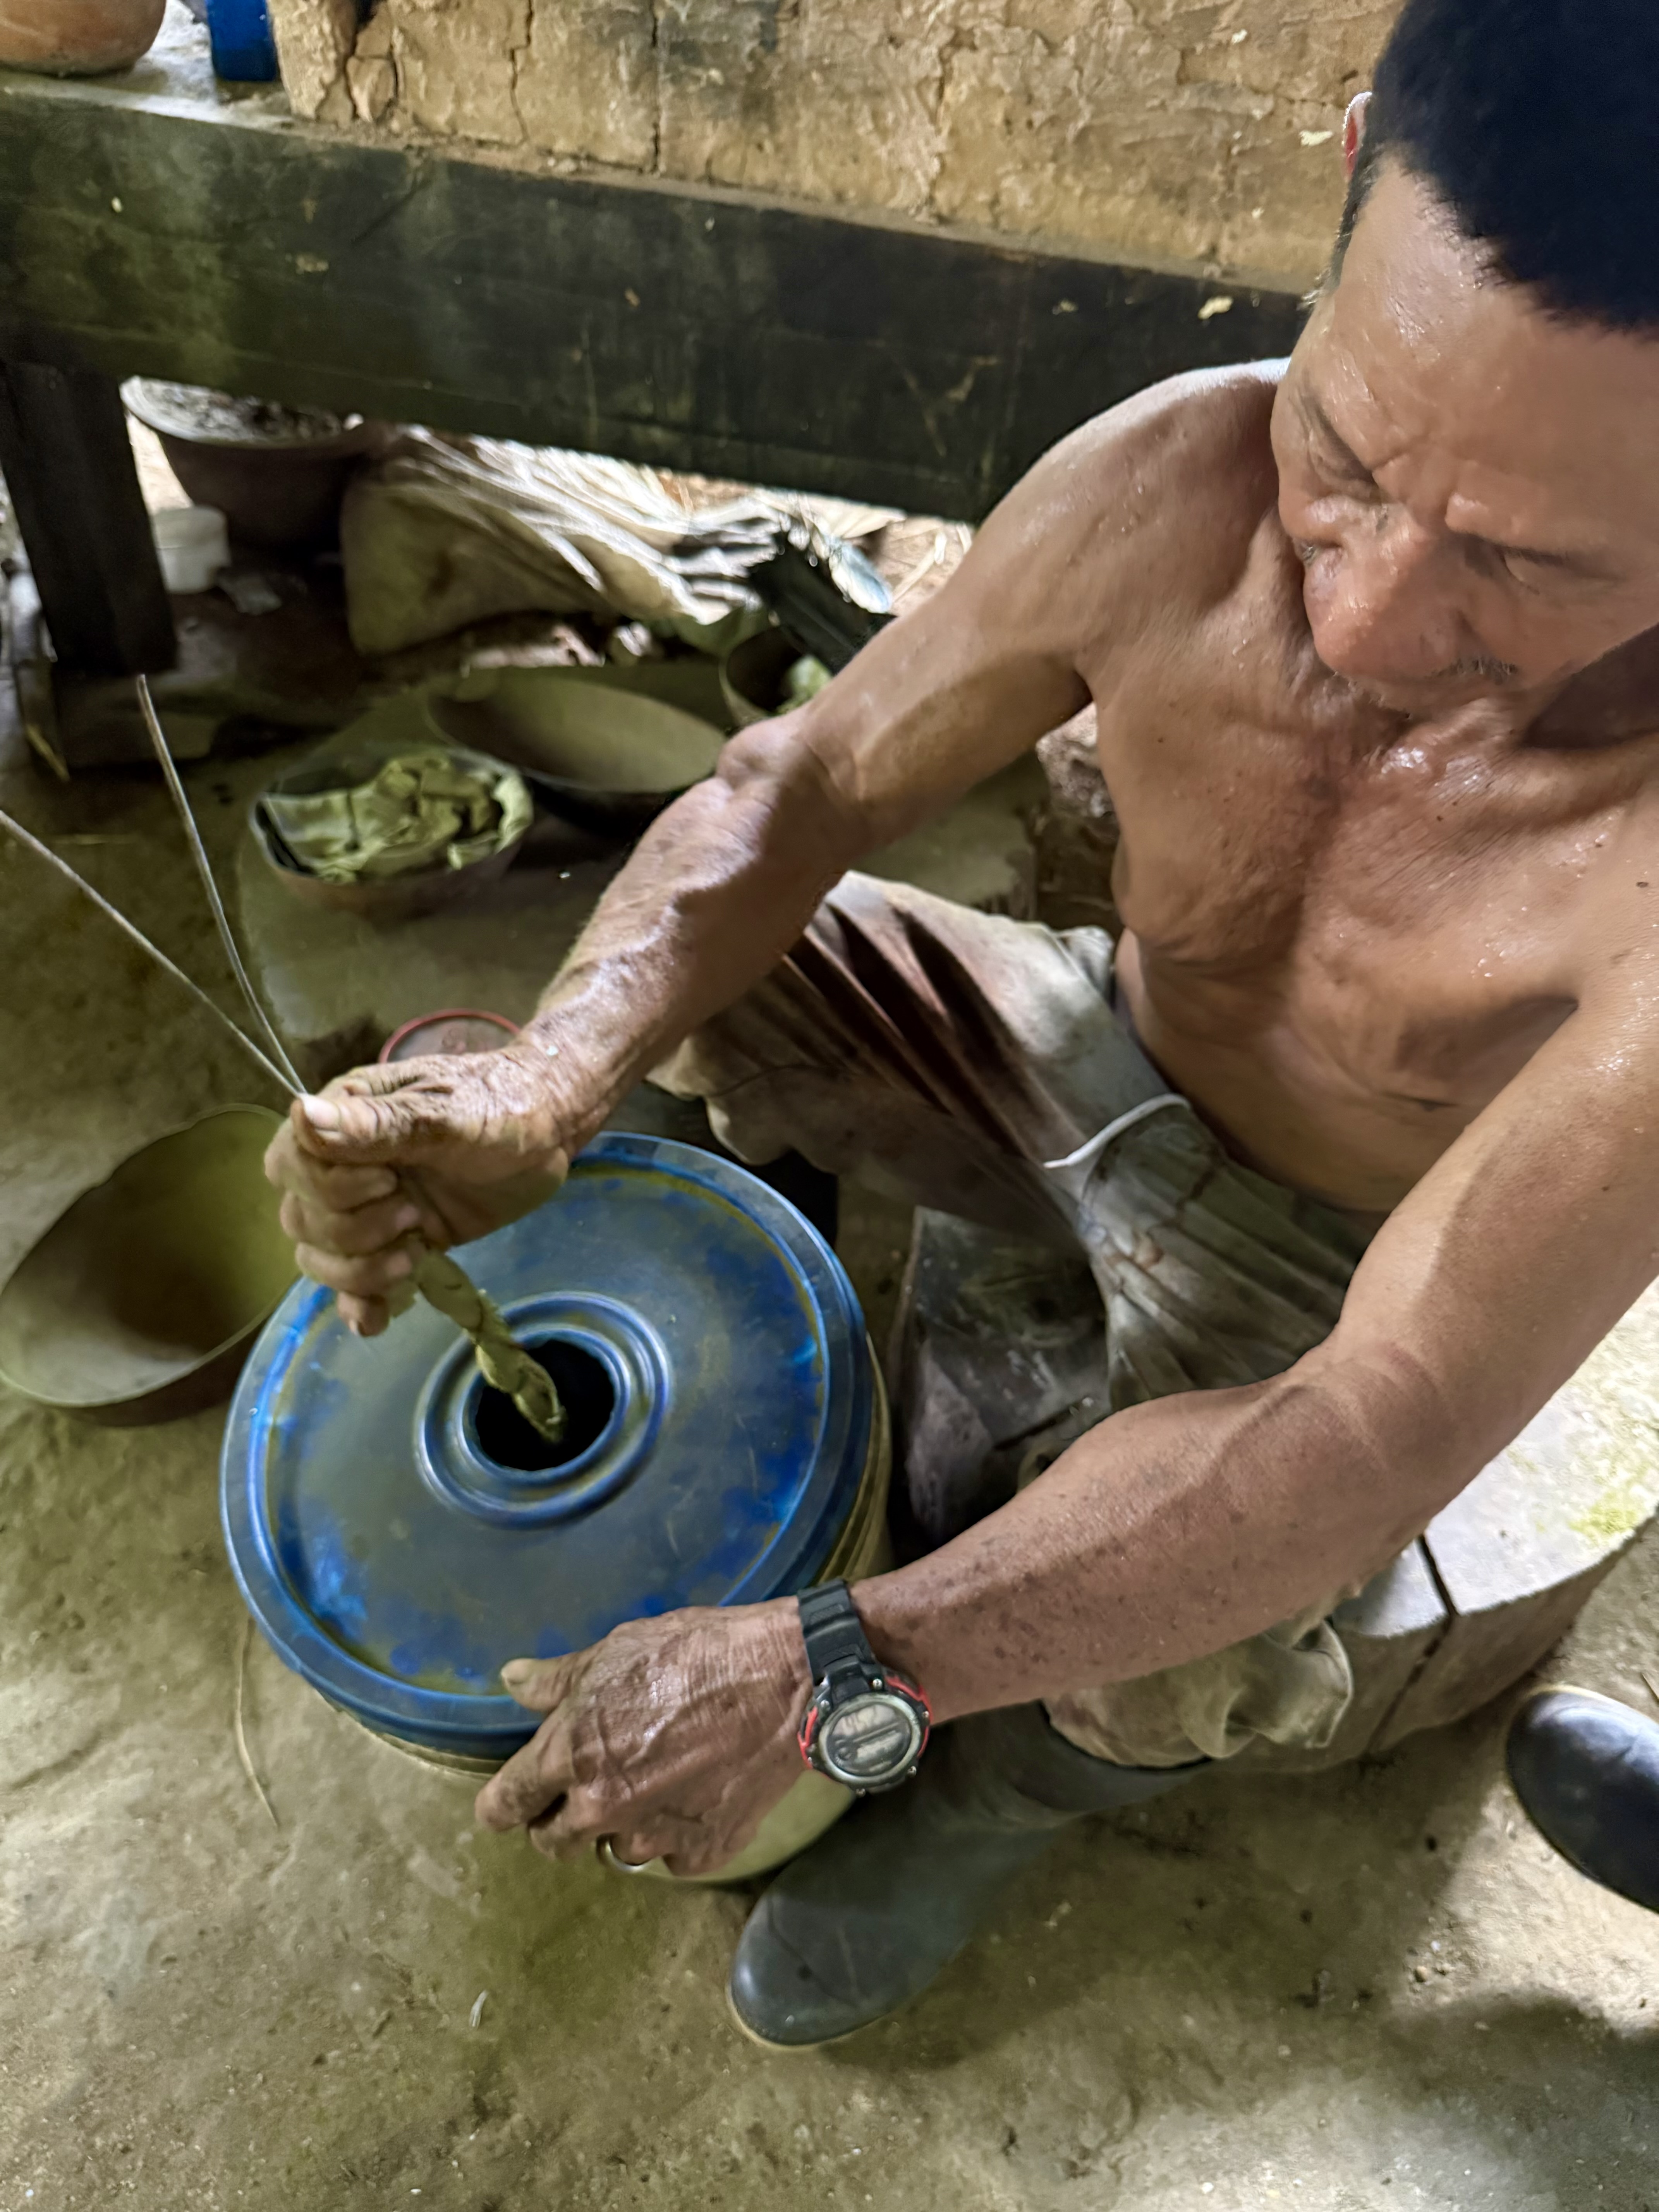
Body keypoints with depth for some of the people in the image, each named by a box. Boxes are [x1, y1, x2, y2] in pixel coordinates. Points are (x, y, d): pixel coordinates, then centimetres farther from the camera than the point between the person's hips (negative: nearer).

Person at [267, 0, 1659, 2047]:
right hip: (1096, 1048, 3)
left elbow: (1379, 1437, -38)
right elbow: (799, 785, -17)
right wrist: (542, 1081, -36)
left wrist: (820, 1674, -43)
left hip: (1328, 1258, -3)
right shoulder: (1179, 490, -27)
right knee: (647, 973, -9)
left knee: (1176, 1666, -29)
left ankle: (1023, 1771, 11)